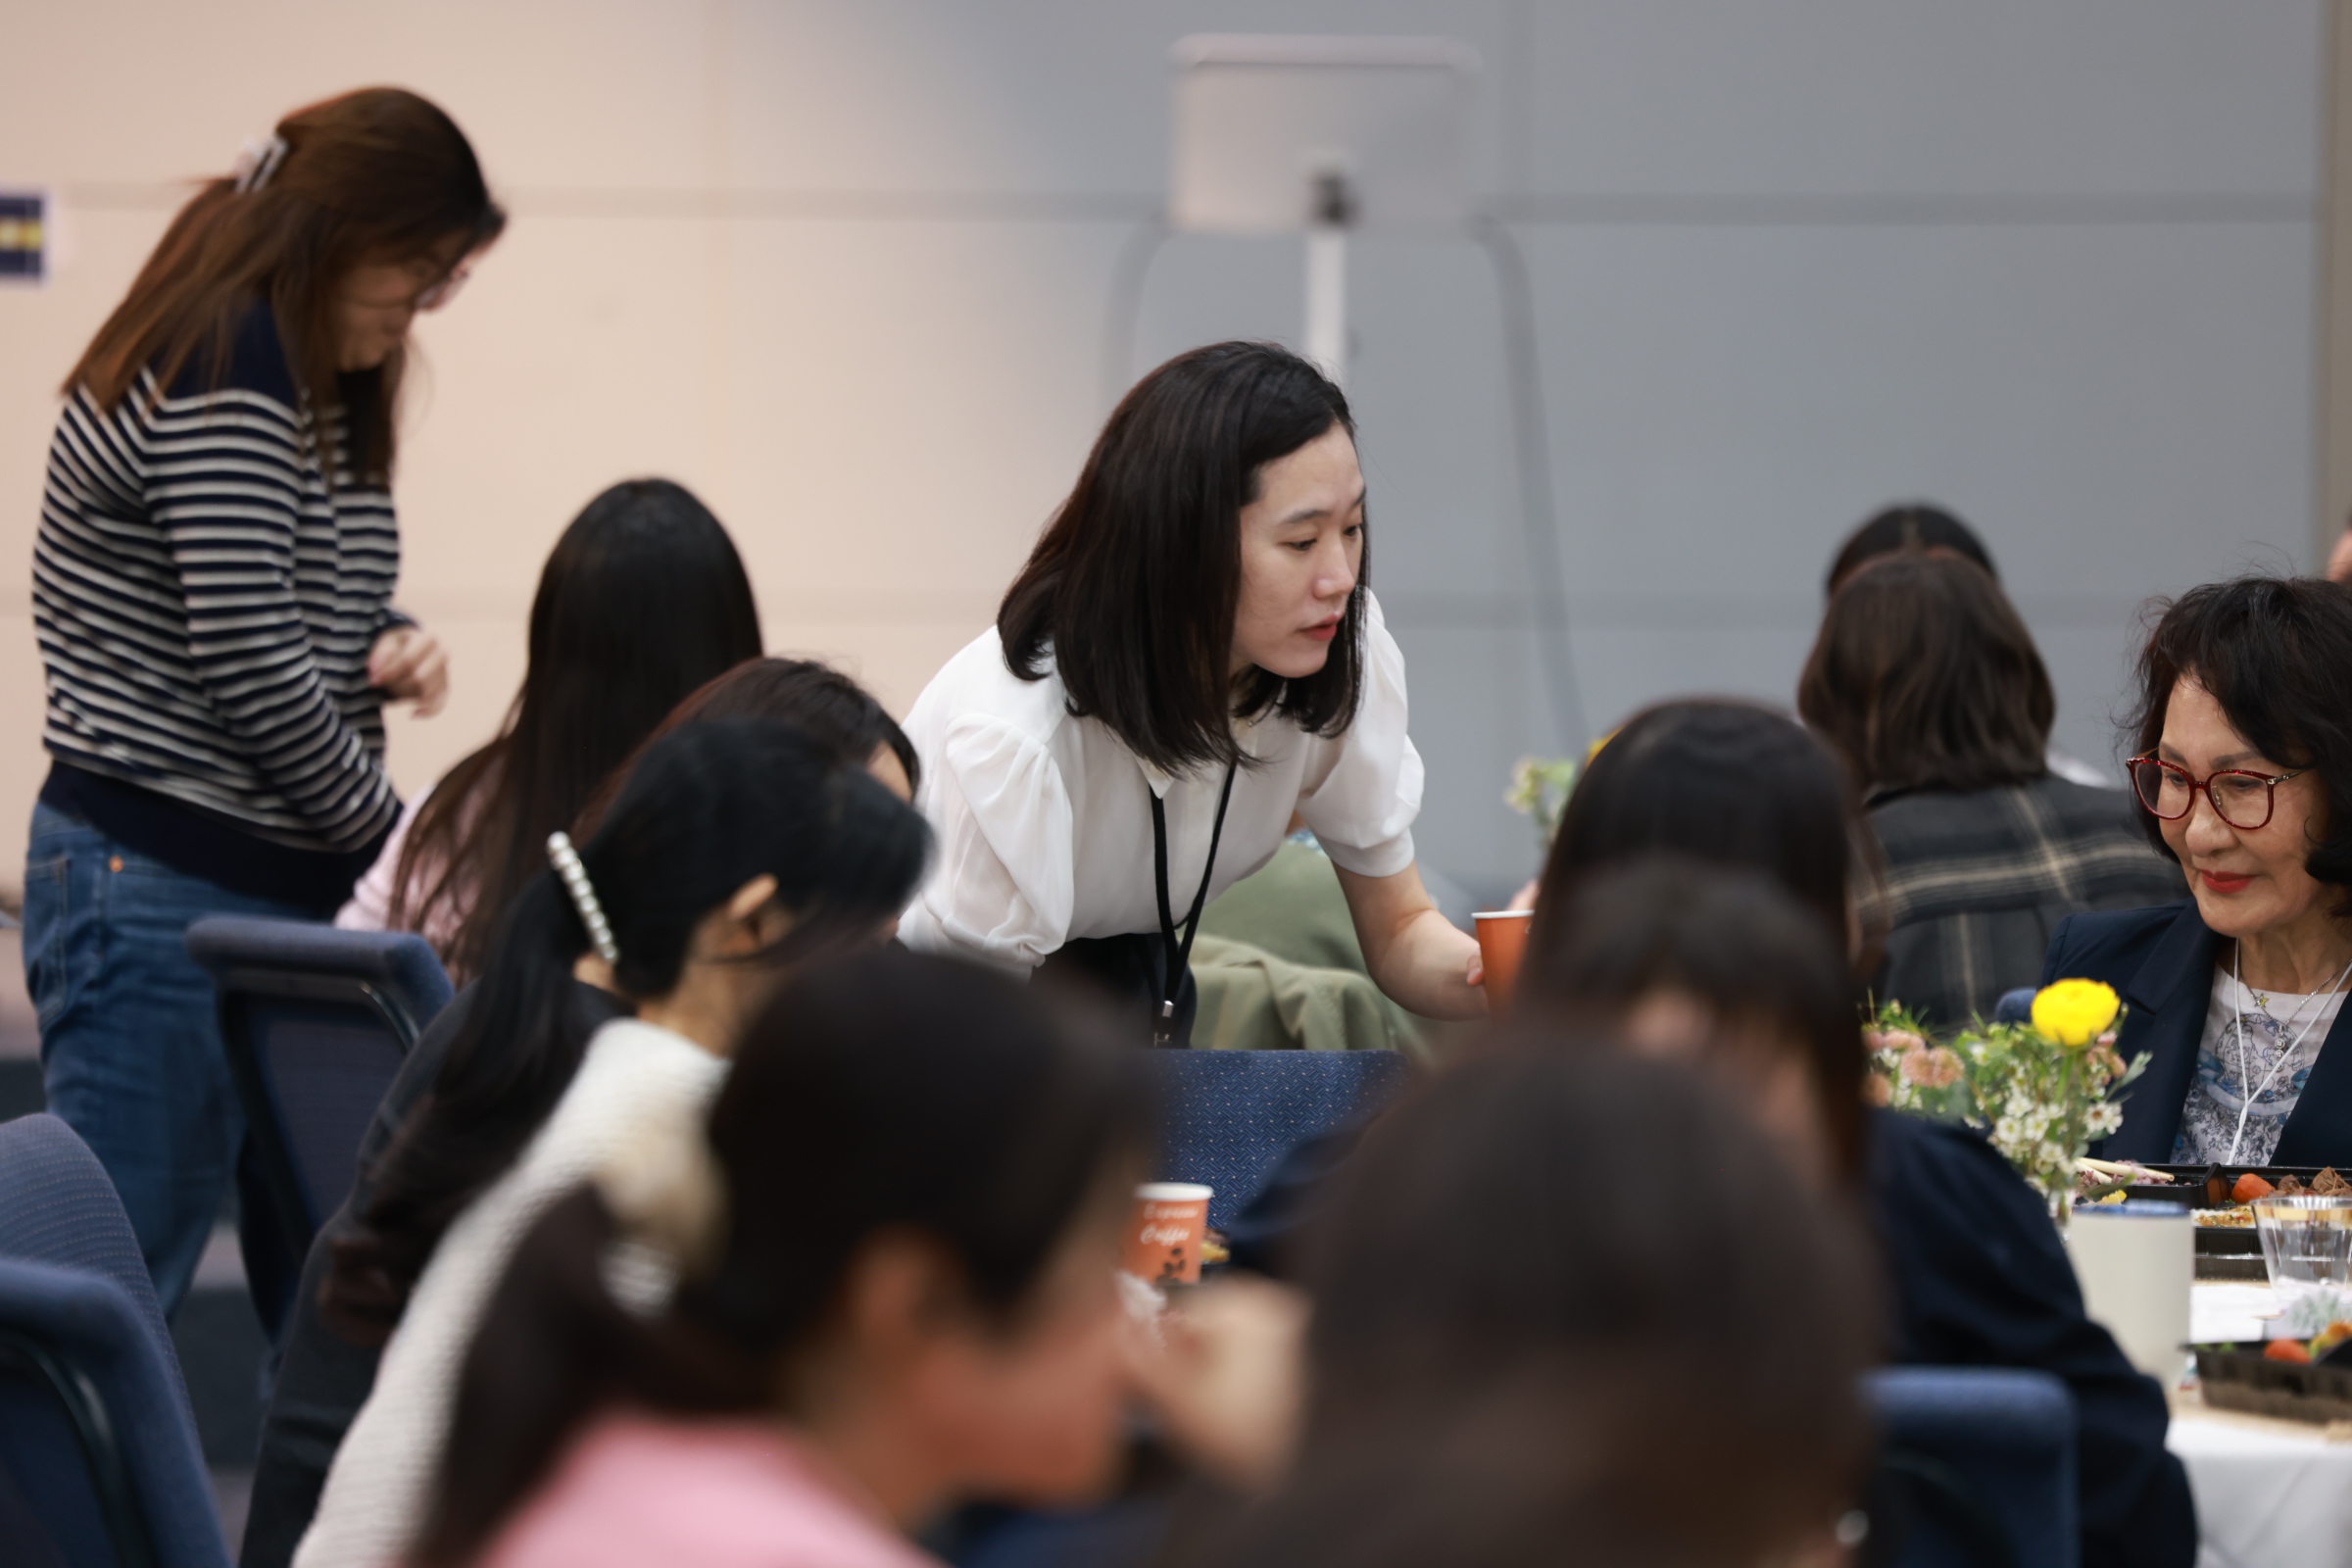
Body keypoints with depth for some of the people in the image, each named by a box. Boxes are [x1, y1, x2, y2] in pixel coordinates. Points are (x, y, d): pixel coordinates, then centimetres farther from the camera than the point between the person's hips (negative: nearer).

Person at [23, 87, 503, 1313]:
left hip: (282, 887, 10)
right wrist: (393, 833, -7)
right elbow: (251, 670, -19)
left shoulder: (319, 380, 15)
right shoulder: (221, 371, -15)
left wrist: (389, 647, 3)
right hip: (166, 887, -10)